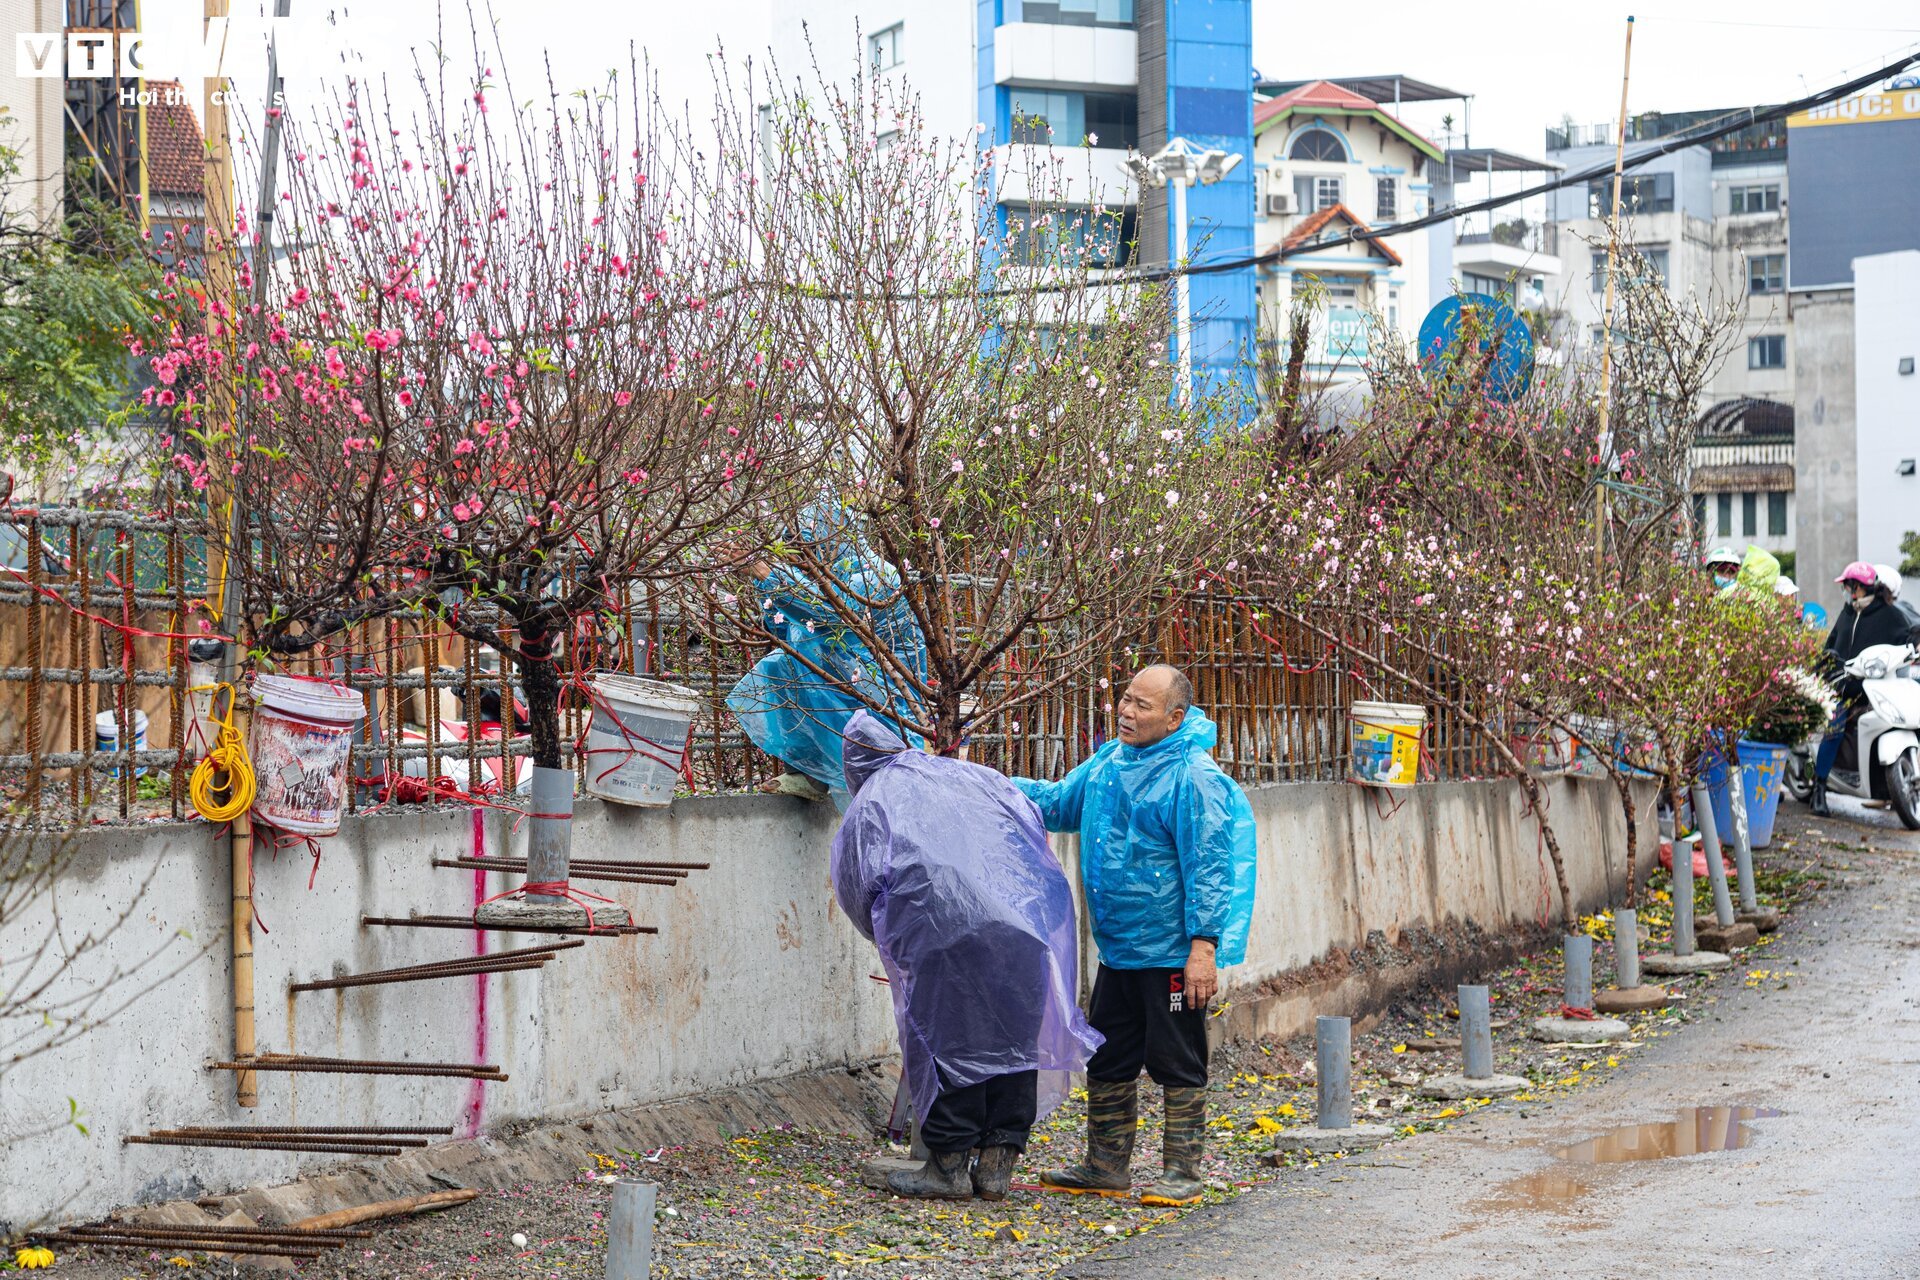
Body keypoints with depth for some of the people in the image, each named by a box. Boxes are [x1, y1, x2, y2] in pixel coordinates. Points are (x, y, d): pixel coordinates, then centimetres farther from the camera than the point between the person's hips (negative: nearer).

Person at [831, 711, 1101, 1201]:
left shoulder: (868, 806, 14)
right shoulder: (968, 774, 23)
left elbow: (859, 889, 11)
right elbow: (1031, 821, 20)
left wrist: (891, 939, 28)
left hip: (945, 929, -4)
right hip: (1026, 920, 4)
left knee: (946, 1038, 5)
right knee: (1013, 1036, 11)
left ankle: (949, 1164, 8)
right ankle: (998, 1163, 14)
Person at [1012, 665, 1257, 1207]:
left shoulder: (1193, 777, -16)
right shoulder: (1110, 762, 9)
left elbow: (1208, 869, -18)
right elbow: (1059, 803, 25)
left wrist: (1203, 945, -22)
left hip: (1173, 955, -8)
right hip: (1118, 950, 8)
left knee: (1176, 1064, 0)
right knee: (1107, 1060, 14)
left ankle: (1182, 1172, 9)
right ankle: (1106, 1166, 24)